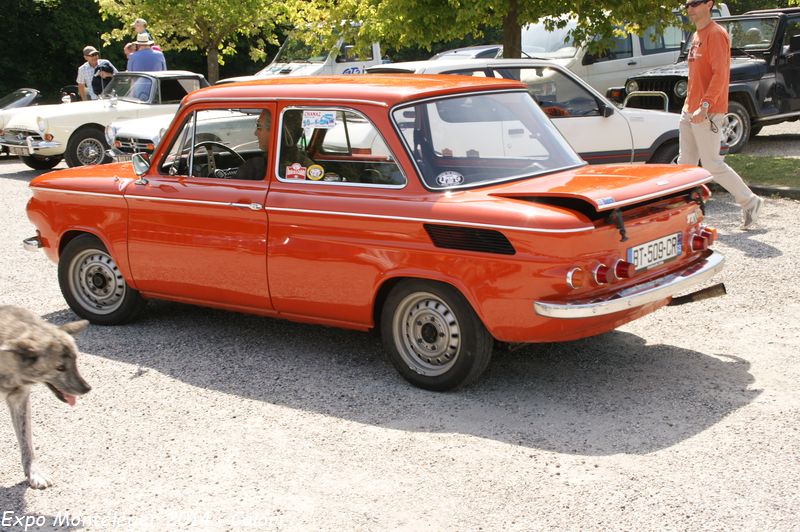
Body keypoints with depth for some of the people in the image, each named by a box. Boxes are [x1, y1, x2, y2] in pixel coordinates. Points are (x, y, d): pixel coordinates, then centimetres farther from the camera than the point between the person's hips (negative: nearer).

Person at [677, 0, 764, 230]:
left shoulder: (716, 34, -12)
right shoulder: (697, 35, 16)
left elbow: (720, 74, -21)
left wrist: (705, 105, -28)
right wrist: (690, 106, 19)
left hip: (707, 113, -9)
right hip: (690, 111, 10)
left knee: (712, 164, -6)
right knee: (685, 163, 8)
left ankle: (750, 202, 7)